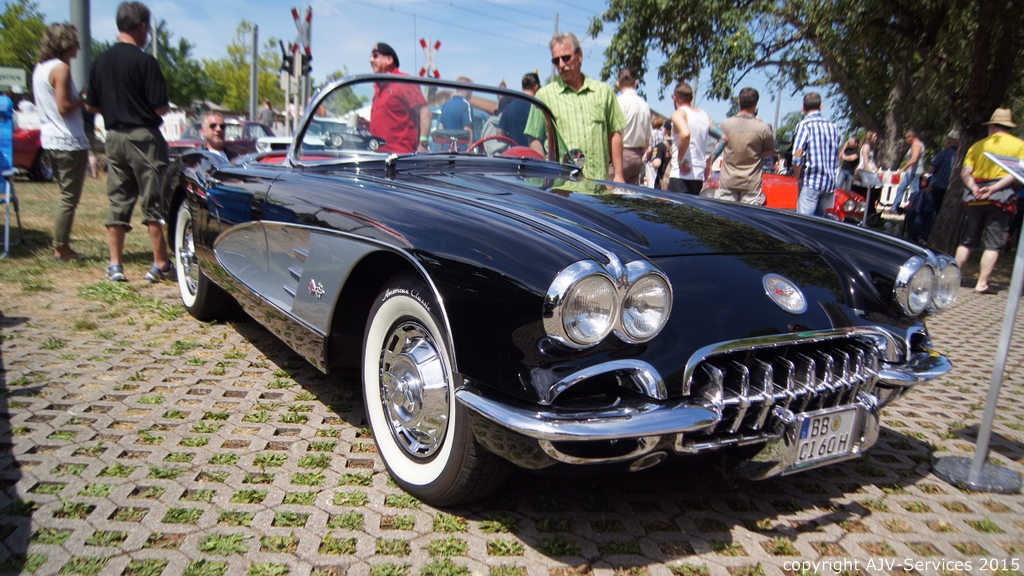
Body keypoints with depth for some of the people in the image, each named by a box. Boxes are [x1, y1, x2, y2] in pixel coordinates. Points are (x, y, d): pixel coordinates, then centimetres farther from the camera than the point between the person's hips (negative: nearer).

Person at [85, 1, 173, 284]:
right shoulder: (144, 61, -12)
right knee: (154, 202, -1)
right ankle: (160, 265, 2)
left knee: (118, 201, 10)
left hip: (114, 136, 6)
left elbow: (91, 105, 12)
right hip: (143, 136, -6)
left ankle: (115, 265, 10)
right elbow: (160, 107, -14)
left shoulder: (101, 61, 8)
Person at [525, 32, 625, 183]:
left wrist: (618, 175, 8)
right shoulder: (545, 95, 6)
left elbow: (615, 134, 13)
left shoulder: (603, 91, 12)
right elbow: (534, 140, 4)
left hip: (599, 183, 2)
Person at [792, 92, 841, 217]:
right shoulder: (833, 127, 13)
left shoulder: (805, 125, -7)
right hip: (830, 183, 6)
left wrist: (798, 177, -3)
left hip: (811, 180, -6)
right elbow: (837, 156, 19)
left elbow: (797, 157, -15)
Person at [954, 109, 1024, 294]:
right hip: (1000, 197, -3)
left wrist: (975, 188, -13)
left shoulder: (978, 145, 9)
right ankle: (981, 283, -5)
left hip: (976, 198, 3)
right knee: (994, 243, 0)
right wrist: (993, 189, -15)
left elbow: (965, 172, -3)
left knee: (967, 240, 13)